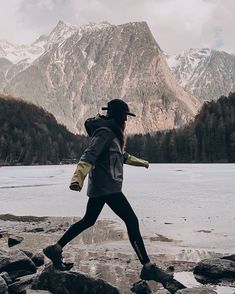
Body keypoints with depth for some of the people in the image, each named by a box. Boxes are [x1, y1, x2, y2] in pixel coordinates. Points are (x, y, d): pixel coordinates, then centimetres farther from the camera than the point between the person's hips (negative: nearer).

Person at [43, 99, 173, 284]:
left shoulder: (113, 132, 17)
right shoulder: (105, 132, -15)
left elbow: (122, 156, 32)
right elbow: (89, 157, -26)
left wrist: (141, 162, 46)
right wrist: (78, 179, -40)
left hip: (100, 187, 11)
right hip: (107, 186, -11)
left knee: (88, 221, 18)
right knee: (132, 221, -9)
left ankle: (56, 249, 27)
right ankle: (148, 267, -4)